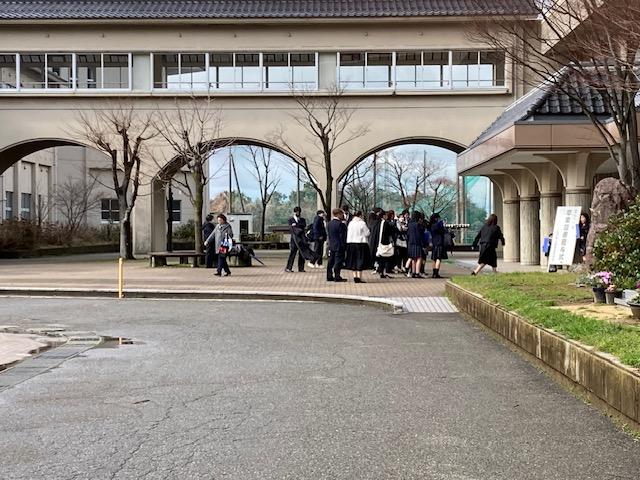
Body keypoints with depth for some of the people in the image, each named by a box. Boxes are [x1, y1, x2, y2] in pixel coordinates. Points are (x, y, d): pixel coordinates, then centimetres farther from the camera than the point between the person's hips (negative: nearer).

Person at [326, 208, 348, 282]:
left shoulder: (329, 223, 8)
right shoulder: (340, 224, -16)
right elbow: (342, 236, -16)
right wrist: (344, 246, -10)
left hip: (331, 246, 8)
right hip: (339, 246, -8)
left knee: (331, 262, 11)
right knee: (338, 262, -3)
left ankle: (329, 276, 15)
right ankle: (337, 277, -2)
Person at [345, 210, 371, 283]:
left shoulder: (350, 223, 2)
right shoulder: (362, 223, -12)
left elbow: (348, 234, 8)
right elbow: (367, 233, -8)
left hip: (351, 243, 5)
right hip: (360, 243, -5)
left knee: (353, 260, 12)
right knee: (360, 260, 1)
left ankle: (355, 277, 12)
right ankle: (359, 277, -3)